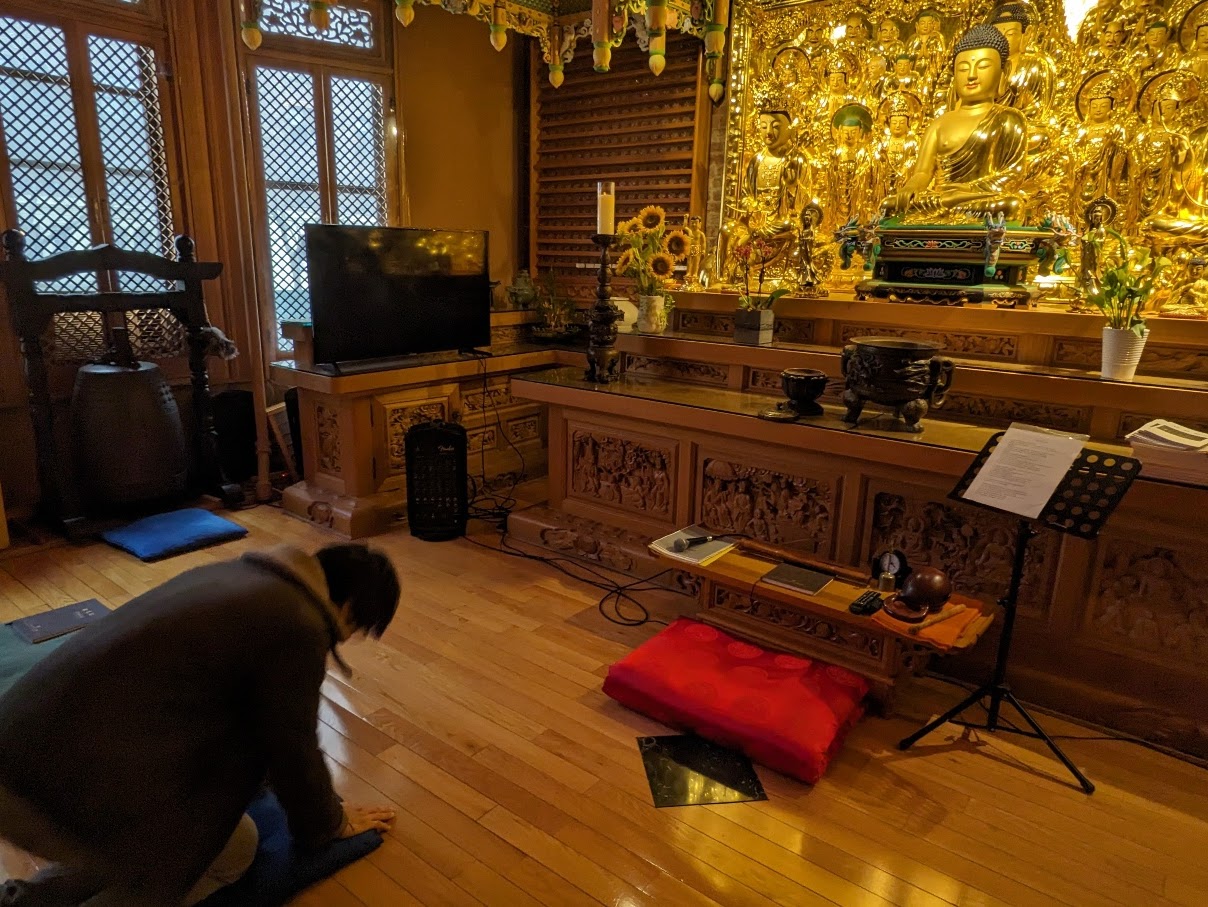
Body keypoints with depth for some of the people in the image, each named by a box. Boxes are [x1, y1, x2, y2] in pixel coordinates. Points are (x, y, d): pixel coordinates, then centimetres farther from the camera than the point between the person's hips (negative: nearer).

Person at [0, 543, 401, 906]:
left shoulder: (238, 573, 14)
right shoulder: (297, 626, -15)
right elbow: (295, 753, -1)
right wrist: (329, 826, 20)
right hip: (59, 788, -9)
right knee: (235, 848, 11)